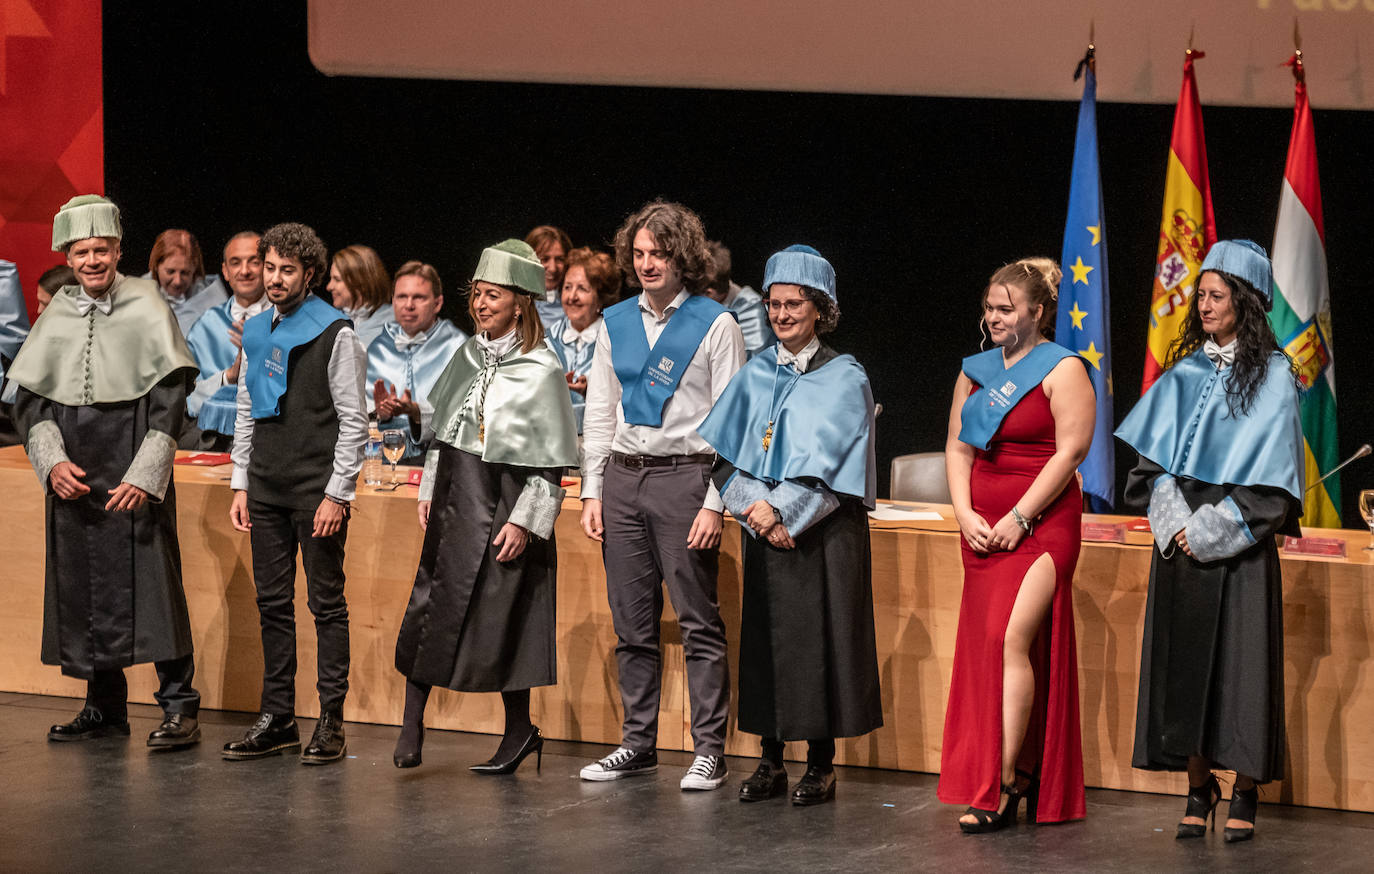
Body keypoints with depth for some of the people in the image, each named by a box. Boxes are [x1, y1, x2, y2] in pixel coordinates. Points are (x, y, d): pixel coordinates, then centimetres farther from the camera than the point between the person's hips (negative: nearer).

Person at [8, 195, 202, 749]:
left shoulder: (147, 309, -3)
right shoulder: (56, 318, 8)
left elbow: (169, 402, -7)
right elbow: (29, 401, 10)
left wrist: (144, 476, -15)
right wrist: (52, 462, -6)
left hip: (134, 473, -4)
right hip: (72, 475, 4)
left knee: (151, 581, -8)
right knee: (83, 588, 7)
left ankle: (179, 708, -3)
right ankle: (105, 707, 18)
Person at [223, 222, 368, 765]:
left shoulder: (334, 334, -6)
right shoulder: (257, 333, 12)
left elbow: (353, 421, -8)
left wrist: (337, 495, -13)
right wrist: (240, 485, 11)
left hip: (318, 490, -6)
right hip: (267, 490, 6)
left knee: (327, 603, -2)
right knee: (273, 602, 8)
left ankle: (331, 722, 1)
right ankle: (278, 718, 14)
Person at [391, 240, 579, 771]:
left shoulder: (542, 371, -10)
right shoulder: (469, 355, 9)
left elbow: (551, 463, -11)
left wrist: (524, 522, -15)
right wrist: (429, 490, 12)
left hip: (504, 502, -6)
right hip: (455, 499, 6)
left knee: (498, 619, -1)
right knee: (428, 605, 2)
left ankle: (519, 730, 12)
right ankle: (412, 722, 7)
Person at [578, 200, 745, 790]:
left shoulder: (714, 325, -2)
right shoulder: (616, 324, 13)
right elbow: (598, 414, 16)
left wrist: (715, 503, -12)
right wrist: (593, 492, 7)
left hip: (685, 476, -5)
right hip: (623, 477, 5)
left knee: (698, 619, -4)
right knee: (632, 623, 8)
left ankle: (709, 750, -1)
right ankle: (637, 743, 16)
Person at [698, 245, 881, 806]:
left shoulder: (844, 379, -2)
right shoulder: (756, 376, 10)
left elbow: (827, 463, -10)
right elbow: (725, 453, 5)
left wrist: (781, 508, -16)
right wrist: (754, 506, -10)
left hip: (824, 532, -4)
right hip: (763, 525, 4)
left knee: (821, 639, -4)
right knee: (766, 637, 4)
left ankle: (821, 764, 3)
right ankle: (770, 762, 10)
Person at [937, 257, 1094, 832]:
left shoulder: (1062, 370, -4)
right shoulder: (976, 371, 15)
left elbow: (1070, 451, -11)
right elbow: (958, 447, 16)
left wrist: (1019, 519, -15)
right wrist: (965, 514, 0)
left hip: (1040, 525, -7)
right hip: (982, 528, 7)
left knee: (1012, 638, -17)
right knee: (984, 646, 4)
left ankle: (1003, 783, -16)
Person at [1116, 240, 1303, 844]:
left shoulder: (1272, 378, -2)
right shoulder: (1185, 373, 11)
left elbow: (1268, 476, -7)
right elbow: (1156, 456, 9)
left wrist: (1211, 529, -12)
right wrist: (1173, 521, -6)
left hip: (1238, 542, -4)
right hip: (1182, 539, 4)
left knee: (1239, 662, -4)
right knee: (1183, 663, 2)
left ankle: (1245, 793, 3)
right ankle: (1198, 789, 9)